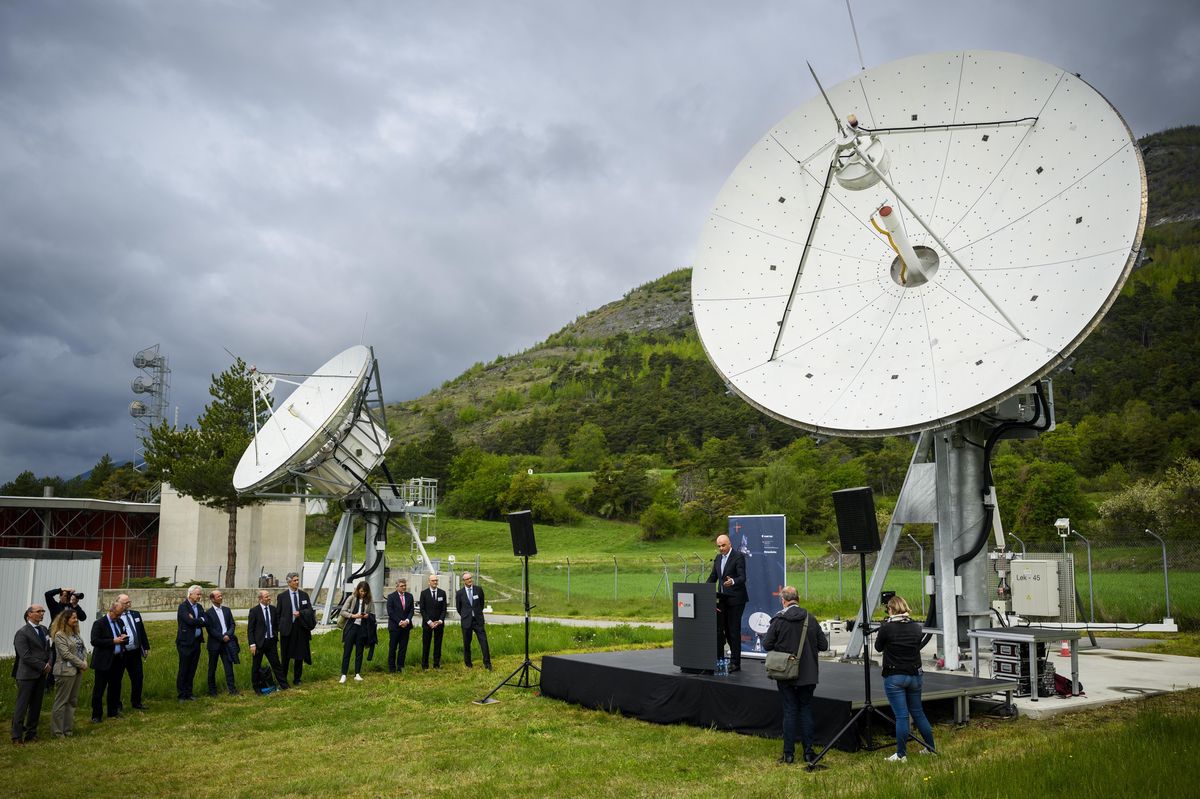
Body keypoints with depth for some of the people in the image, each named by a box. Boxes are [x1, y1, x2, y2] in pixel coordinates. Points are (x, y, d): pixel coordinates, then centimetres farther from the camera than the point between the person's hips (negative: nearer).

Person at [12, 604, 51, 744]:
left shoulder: (43, 630, 13)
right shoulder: (22, 633, -10)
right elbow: (25, 656, -15)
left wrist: (49, 663, 0)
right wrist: (43, 666, -13)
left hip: (41, 674, 7)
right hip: (27, 675, -7)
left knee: (36, 706, 9)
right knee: (22, 705, -1)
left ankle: (31, 733, 17)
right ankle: (17, 736, 6)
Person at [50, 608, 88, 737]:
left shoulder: (76, 634, 12)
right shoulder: (59, 635, -12)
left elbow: (83, 648, 14)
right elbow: (66, 654, -17)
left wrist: (85, 661, -5)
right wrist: (81, 664, -14)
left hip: (78, 671, 8)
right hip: (65, 672, -8)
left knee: (73, 701, 11)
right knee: (61, 702, -1)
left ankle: (68, 728, 19)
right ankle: (57, 731, 6)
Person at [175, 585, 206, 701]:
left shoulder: (199, 607, 12)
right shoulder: (183, 606, -9)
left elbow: (206, 621, 0)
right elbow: (190, 621, -21)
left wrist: (195, 620, -14)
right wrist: (201, 620, -6)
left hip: (196, 642, 6)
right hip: (186, 642, -6)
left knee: (192, 669, 11)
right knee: (183, 670, 0)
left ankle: (189, 693, 19)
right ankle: (181, 695, 7)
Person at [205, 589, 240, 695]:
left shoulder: (227, 610, 11)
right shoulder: (208, 613, -4)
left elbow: (232, 624, 9)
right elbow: (210, 629, -11)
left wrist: (228, 635, -9)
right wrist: (222, 637, -15)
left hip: (227, 642, 3)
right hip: (214, 644, -3)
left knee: (229, 666, 0)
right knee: (212, 668, 7)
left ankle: (232, 688, 0)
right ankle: (212, 690, 16)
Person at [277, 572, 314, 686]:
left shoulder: (304, 595, 8)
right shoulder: (282, 596, 1)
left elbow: (310, 610, 3)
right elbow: (278, 613, 3)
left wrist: (300, 613, -14)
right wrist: (278, 627, -2)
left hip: (301, 629, 2)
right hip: (287, 629, -2)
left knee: (299, 655, 7)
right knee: (286, 656, 4)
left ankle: (297, 679, 17)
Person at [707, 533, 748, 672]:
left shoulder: (738, 557, -9)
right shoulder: (718, 558, 14)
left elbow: (742, 578, -17)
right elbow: (713, 577, 18)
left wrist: (733, 581, -37)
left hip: (735, 599, -7)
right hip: (722, 599, 7)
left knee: (734, 630, -4)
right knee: (719, 629, 7)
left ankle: (735, 663, 2)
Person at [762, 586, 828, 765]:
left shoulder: (778, 620, -12)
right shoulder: (811, 619, -5)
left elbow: (766, 645, -11)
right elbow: (823, 645, -2)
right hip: (808, 675, 2)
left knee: (789, 712, 6)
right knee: (806, 711, 12)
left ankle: (788, 754, 10)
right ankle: (808, 752, 14)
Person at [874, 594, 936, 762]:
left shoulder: (886, 627, -13)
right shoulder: (916, 627, 1)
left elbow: (878, 647, 2)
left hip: (894, 677, -5)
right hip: (914, 676, 5)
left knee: (901, 716, -3)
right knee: (918, 712, 19)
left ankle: (901, 755, 2)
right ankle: (931, 748, 26)